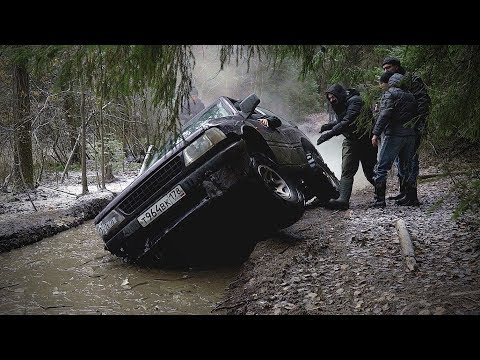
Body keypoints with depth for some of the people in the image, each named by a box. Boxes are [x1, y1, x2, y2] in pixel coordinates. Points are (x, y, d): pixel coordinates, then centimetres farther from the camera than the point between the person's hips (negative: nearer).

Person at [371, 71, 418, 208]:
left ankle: (379, 200, -7)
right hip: (411, 135, 7)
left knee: (381, 168, -4)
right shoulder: (410, 96, 19)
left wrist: (376, 133, -16)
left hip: (394, 135, -7)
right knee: (407, 167, 15)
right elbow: (416, 114, 18)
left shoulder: (389, 94, -4)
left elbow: (384, 115, -15)